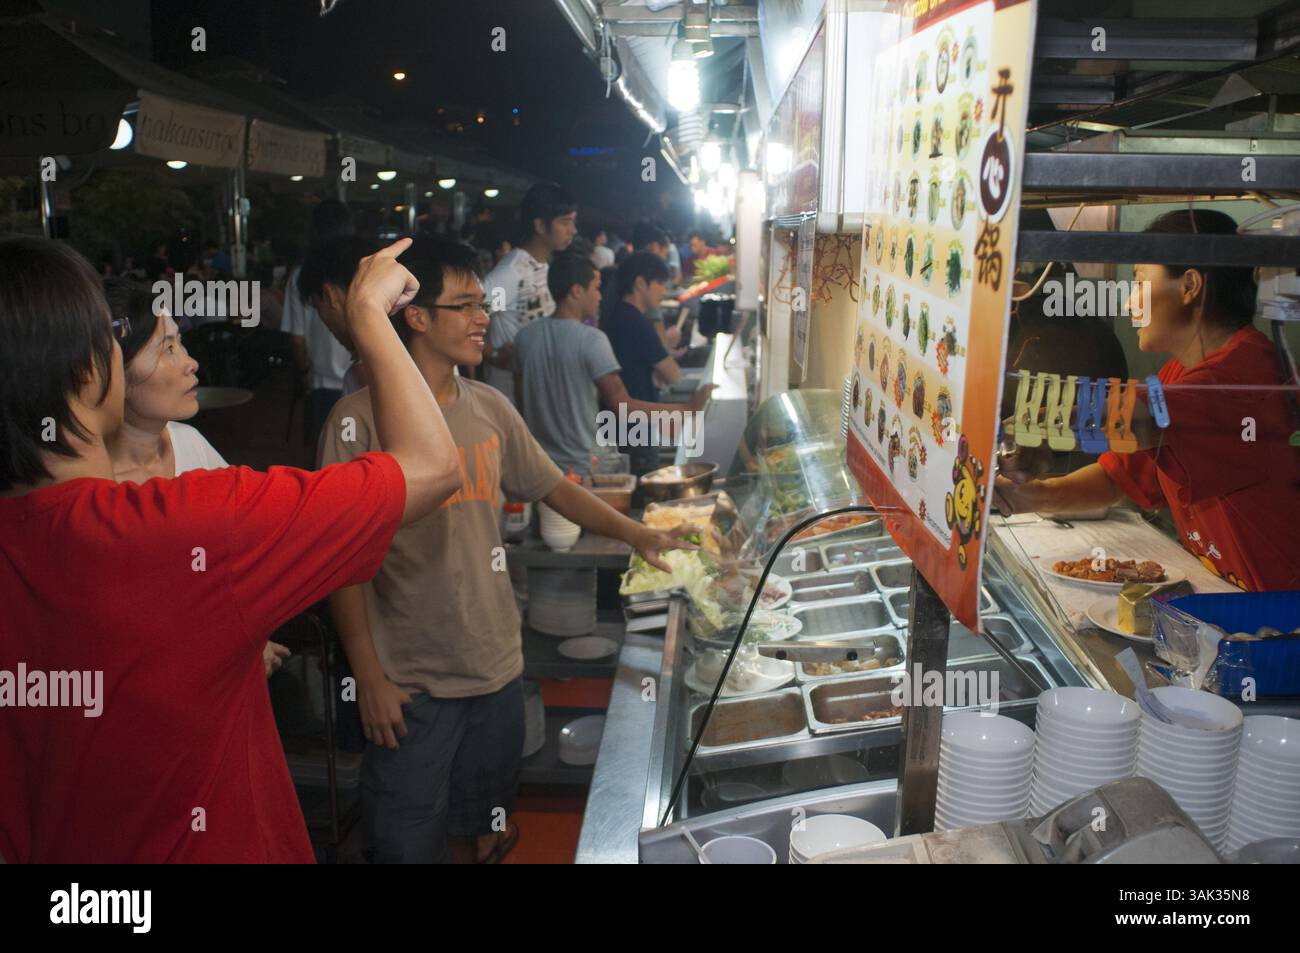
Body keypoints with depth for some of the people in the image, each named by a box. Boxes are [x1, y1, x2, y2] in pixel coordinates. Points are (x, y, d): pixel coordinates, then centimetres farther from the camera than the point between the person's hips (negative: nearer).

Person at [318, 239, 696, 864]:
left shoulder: (491, 409, 3)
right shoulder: (362, 418, -13)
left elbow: (552, 487, 15)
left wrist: (637, 535, 5)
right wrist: (369, 676, -12)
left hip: (496, 666, 5)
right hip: (411, 683, -5)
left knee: (477, 830, 20)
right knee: (411, 840, 7)